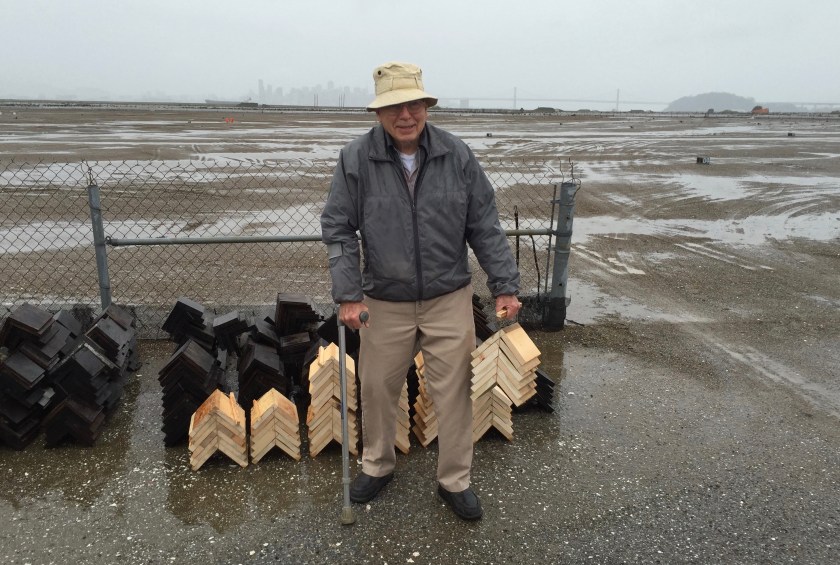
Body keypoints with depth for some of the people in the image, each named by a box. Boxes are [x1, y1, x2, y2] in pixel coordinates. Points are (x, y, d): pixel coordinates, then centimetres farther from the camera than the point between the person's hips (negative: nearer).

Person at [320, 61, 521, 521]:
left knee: (453, 392, 9)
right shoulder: (355, 159, -8)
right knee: (377, 389, 15)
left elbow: (485, 228, -1)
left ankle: (455, 481, 30)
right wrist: (348, 294, -12)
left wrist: (505, 286, -3)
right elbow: (338, 230, -5)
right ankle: (377, 466, 41)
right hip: (384, 304, 0)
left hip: (450, 301, 0)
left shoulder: (457, 156, -6)